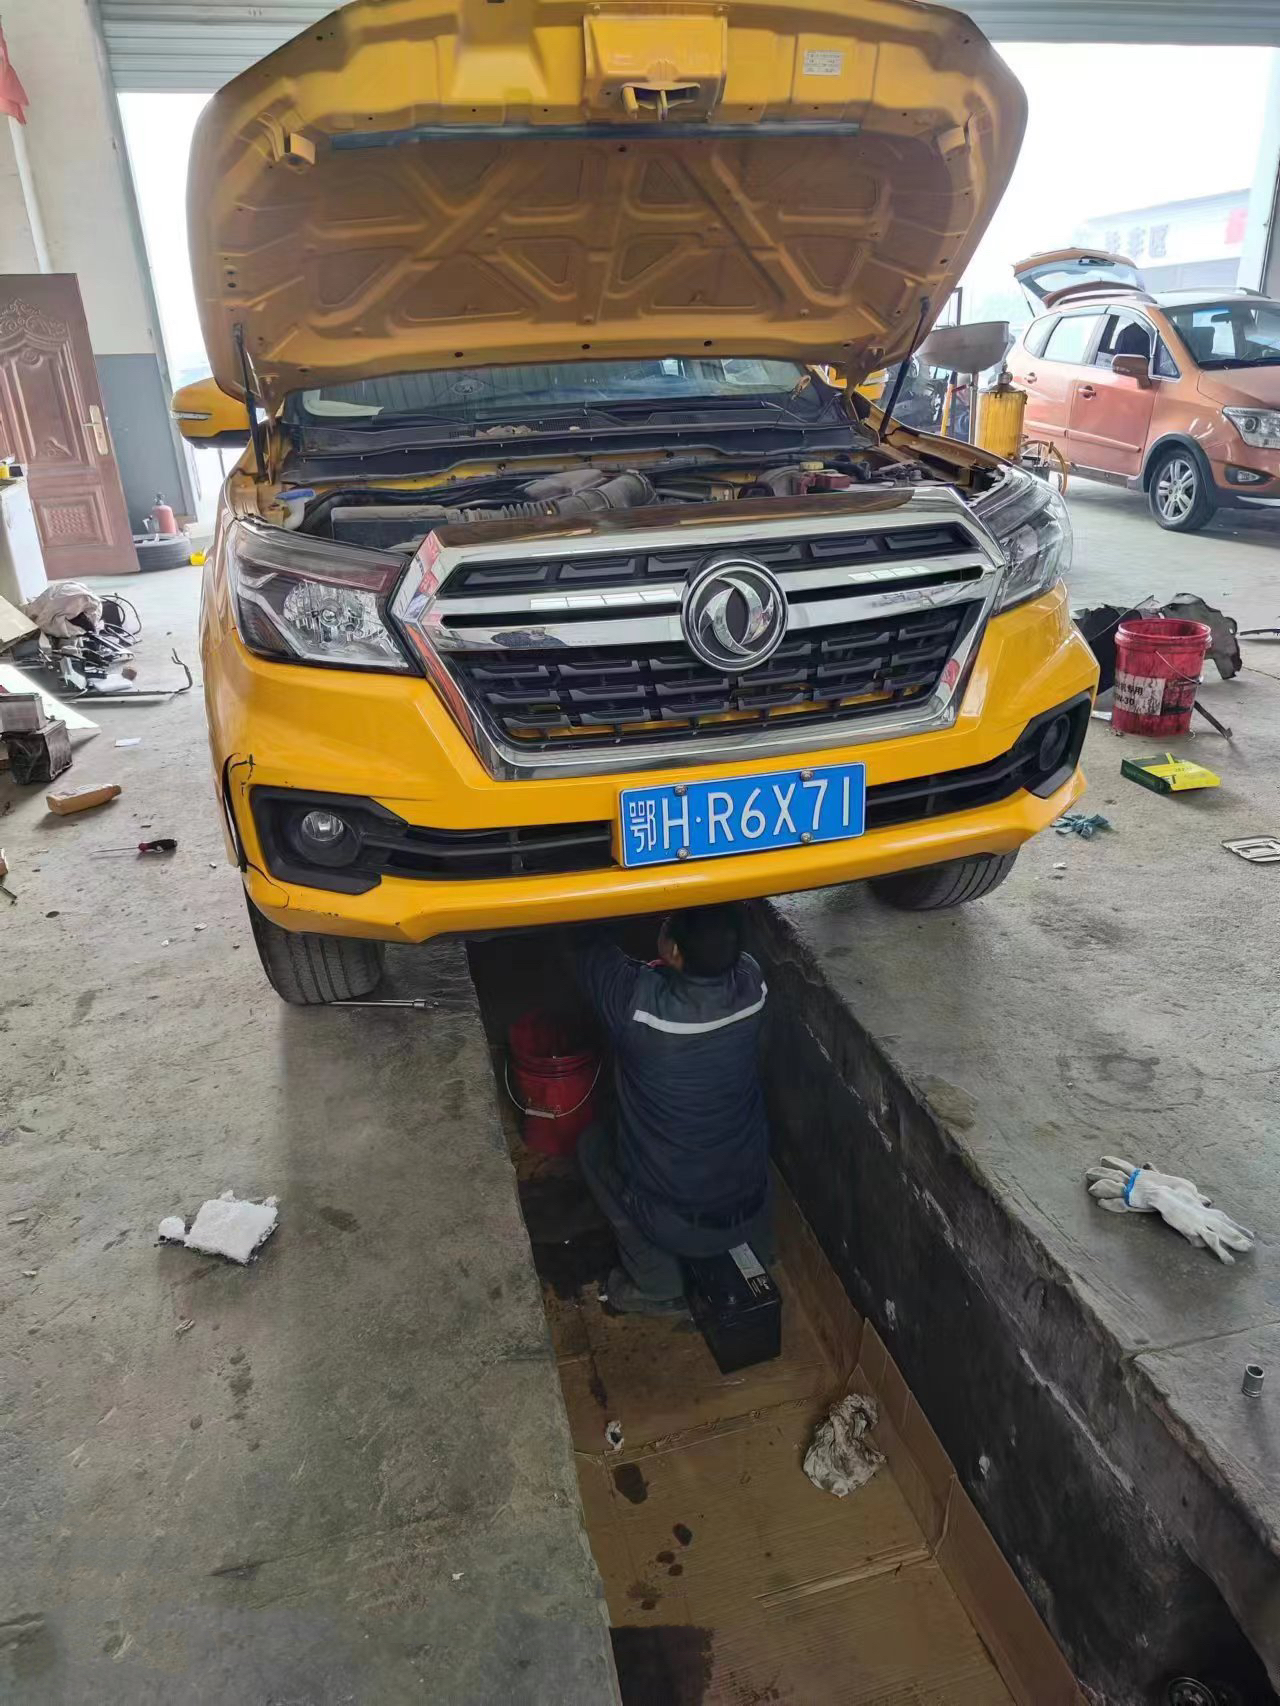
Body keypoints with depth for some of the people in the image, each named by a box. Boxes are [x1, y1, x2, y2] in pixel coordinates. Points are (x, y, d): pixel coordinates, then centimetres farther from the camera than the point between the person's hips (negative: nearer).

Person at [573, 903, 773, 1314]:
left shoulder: (640, 1001, -31)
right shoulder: (751, 985, -19)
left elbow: (587, 944, -10)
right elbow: (720, 951, 6)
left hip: (674, 1225, -4)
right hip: (752, 1210, 4)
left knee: (592, 1142, 20)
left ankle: (657, 1287, 21)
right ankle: (757, 1252, 31)